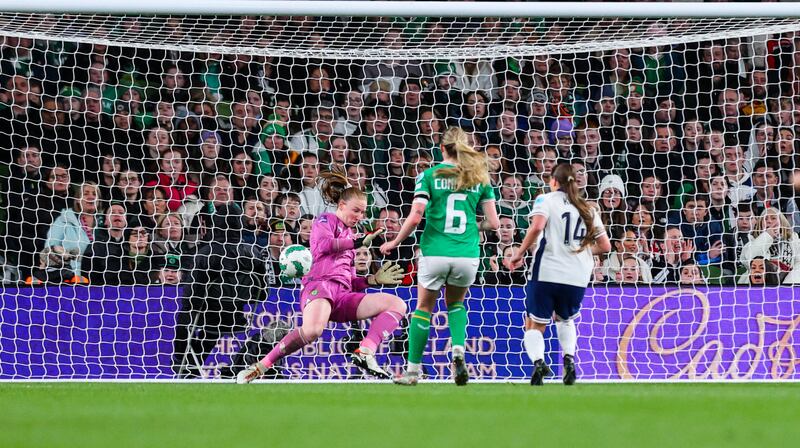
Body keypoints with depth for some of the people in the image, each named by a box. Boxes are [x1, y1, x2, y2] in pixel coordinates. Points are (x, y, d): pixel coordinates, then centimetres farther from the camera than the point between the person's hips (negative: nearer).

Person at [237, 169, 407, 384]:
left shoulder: (349, 235, 33)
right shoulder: (326, 221, 13)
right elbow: (322, 244, -12)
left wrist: (374, 279, 18)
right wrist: (357, 242, -8)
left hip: (342, 295, 8)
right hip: (320, 284, -8)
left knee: (397, 304, -8)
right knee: (313, 330, -39)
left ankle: (365, 353, -27)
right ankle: (259, 368, -25)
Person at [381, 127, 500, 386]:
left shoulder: (429, 175, -1)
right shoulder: (479, 177, 6)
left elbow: (415, 218, -9)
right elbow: (493, 223, 4)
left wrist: (394, 243, 4)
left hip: (435, 252, -2)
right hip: (468, 254, 2)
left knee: (424, 307, 15)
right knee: (455, 303, 25)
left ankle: (413, 371, 14)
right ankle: (458, 350, -1)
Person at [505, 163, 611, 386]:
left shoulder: (546, 200, 3)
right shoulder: (588, 209, 15)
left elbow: (537, 226, -17)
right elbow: (605, 246, 13)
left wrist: (519, 254, -10)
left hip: (546, 273, -4)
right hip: (577, 278, 4)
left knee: (534, 324, 7)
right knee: (565, 319, 29)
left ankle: (538, 361, -21)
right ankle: (569, 359, 4)